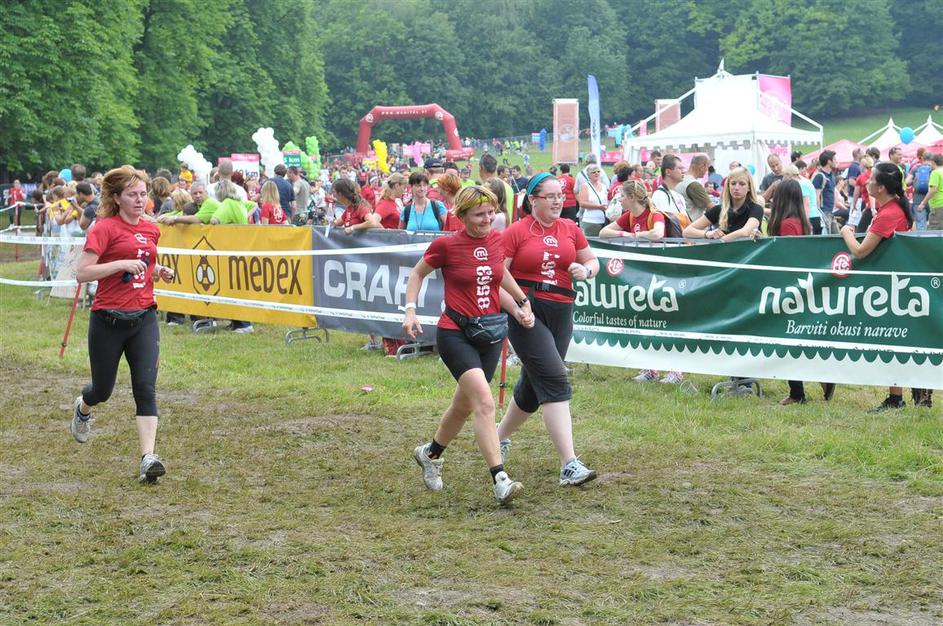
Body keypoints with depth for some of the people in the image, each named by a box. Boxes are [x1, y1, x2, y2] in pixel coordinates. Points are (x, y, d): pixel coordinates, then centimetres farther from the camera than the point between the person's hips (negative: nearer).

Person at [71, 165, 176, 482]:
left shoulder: (151, 230, 10)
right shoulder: (105, 228, -9)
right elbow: (82, 272, -15)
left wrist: (159, 271, 8)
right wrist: (122, 264, -23)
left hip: (144, 318, 4)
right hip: (108, 320, -4)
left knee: (146, 388, -11)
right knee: (103, 389, 13)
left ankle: (148, 459, -17)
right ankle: (83, 408, 50)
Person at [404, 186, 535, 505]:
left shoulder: (497, 240, 4)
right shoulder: (446, 245, -10)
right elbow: (417, 274, 6)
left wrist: (518, 307, 11)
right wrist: (410, 311, -5)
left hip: (491, 334, 6)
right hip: (455, 333, -6)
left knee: (464, 405, 17)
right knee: (485, 402, -20)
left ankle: (430, 454, 43)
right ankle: (500, 481, -23)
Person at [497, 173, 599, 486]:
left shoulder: (570, 229, 10)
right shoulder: (516, 232, -5)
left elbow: (592, 261, 21)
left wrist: (585, 270, -3)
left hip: (561, 313, 6)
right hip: (526, 312, -6)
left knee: (533, 385, 15)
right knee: (555, 382, -16)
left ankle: (501, 435, 42)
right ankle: (569, 464, -20)